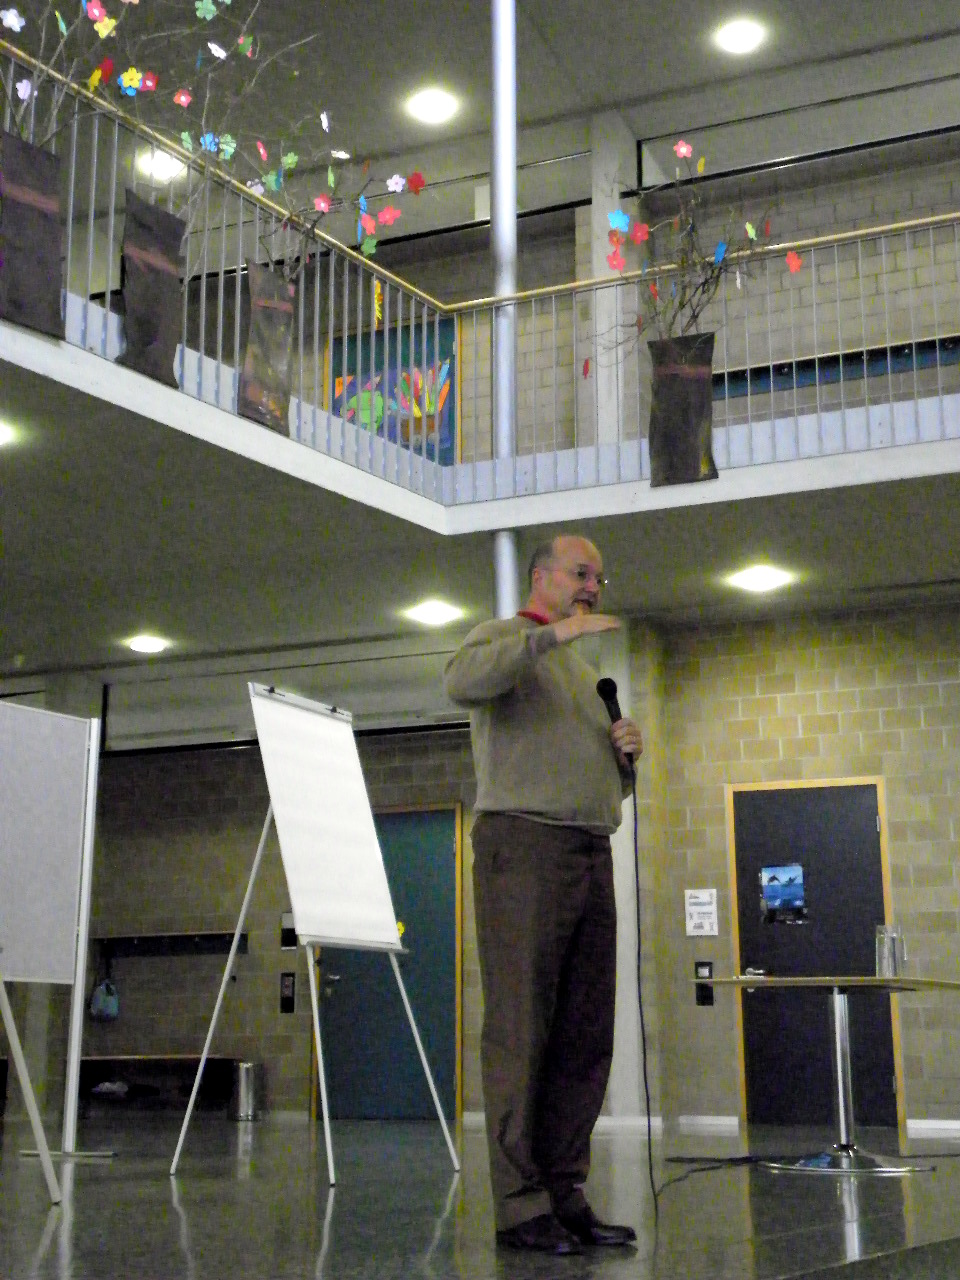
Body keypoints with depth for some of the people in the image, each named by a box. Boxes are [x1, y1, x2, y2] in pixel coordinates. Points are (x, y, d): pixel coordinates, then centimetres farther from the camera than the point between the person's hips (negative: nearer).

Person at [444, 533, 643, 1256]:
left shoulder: (586, 676, 28)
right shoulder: (504, 638, 4)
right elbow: (464, 682, -23)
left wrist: (626, 754, 8)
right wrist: (556, 632, -25)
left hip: (591, 855, 8)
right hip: (524, 844, -8)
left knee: (585, 1036, 5)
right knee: (521, 1029, -8)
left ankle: (565, 1194, 10)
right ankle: (520, 1205, -5)